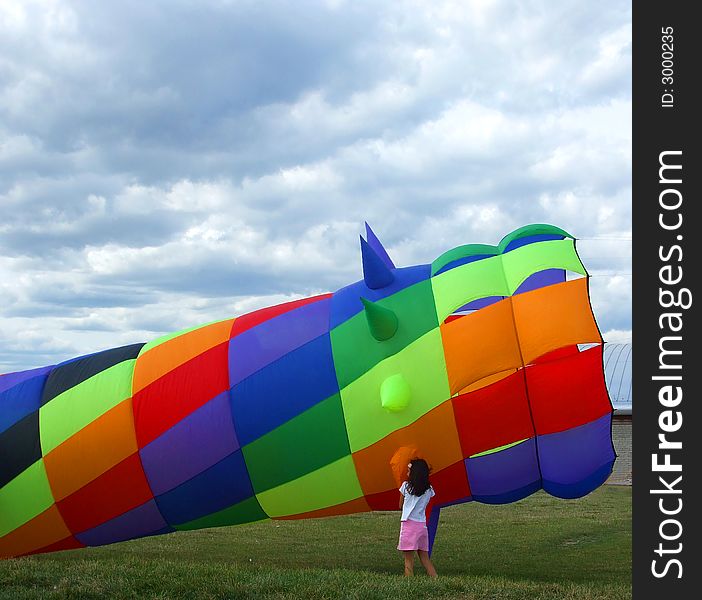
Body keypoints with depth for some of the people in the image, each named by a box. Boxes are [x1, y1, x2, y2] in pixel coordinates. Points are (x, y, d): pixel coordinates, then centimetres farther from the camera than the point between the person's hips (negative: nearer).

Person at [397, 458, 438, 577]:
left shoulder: (406, 486, -2)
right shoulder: (429, 490, 8)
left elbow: (400, 505, 9)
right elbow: (424, 505, 13)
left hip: (408, 523, -4)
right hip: (422, 524, 4)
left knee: (408, 558, -4)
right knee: (425, 558, 13)